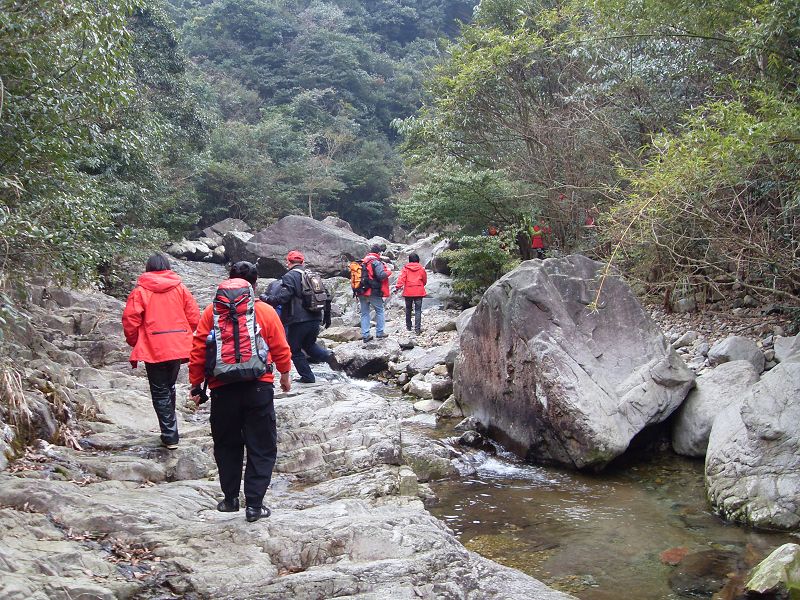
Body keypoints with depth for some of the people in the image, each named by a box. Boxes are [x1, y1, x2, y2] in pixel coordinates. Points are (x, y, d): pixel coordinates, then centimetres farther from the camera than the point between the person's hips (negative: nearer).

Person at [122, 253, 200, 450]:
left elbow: (130, 319, -8)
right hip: (178, 347, 4)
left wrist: (134, 342, 8)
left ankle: (170, 436, -1)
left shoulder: (140, 290, -3)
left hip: (153, 349, -4)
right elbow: (194, 316, 2)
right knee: (169, 387, 21)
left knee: (160, 392, 3)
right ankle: (170, 429, 27)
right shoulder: (180, 288, 5)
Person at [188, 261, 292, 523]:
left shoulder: (212, 311, 0)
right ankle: (254, 504, 6)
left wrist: (196, 384, 8)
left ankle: (230, 498, 24)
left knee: (227, 446, 18)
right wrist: (285, 376, 19)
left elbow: (198, 350, -1)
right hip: (258, 387, -1)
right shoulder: (266, 311, -2)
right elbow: (281, 349, 2)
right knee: (261, 448, 8)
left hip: (222, 390, 1)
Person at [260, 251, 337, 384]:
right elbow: (326, 296, 15)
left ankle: (307, 376, 10)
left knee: (295, 350, 9)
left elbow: (283, 297, -21)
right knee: (309, 344, 26)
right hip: (315, 319, 7)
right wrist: (327, 316, 24)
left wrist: (265, 299, -8)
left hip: (298, 321, -7)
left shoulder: (289, 277, -9)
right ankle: (327, 355, 1)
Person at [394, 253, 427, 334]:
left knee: (408, 309, 16)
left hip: (408, 291, 0)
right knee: (418, 310, -2)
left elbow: (401, 278, -12)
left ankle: (408, 326, 25)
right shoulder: (421, 268, 3)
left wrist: (398, 286, -16)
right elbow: (425, 280, 12)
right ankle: (417, 329, -11)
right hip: (419, 292, 0)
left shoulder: (405, 268, 0)